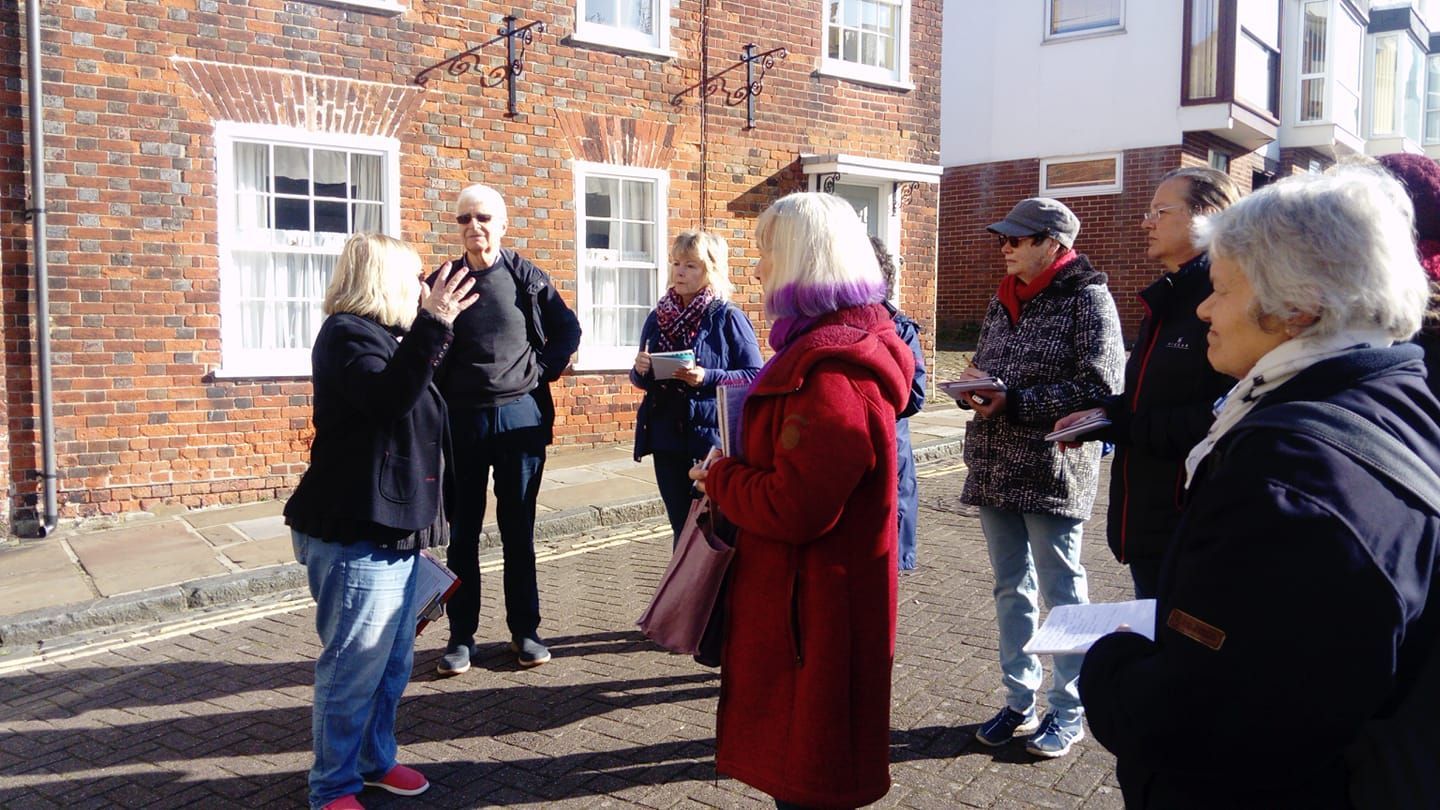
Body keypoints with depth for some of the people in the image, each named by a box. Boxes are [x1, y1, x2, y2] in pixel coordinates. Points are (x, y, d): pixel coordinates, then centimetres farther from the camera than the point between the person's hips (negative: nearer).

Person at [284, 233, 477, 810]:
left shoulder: (382, 336, 19)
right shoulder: (346, 335, -12)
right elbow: (388, 398, -31)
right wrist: (432, 325, -33)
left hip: (393, 531, 10)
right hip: (356, 535, -10)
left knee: (394, 662, 17)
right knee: (355, 666, -2)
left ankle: (375, 759, 32)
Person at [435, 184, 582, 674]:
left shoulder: (527, 278, 2)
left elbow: (569, 330, 9)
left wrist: (544, 371, 1)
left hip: (520, 415, 0)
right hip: (460, 420, 1)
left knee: (519, 528, 8)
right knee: (463, 531, 7)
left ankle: (525, 630, 18)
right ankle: (461, 635, 17)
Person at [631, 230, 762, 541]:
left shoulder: (727, 318, -5)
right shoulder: (658, 317, 10)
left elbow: (755, 376, -9)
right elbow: (643, 380, 18)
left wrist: (707, 378, -21)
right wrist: (640, 371, -4)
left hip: (711, 437, -5)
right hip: (666, 437, 5)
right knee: (681, 526, 13)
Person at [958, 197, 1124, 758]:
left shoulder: (1086, 297, -9)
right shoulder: (1003, 301, 12)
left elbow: (1098, 388, -16)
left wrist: (1013, 402, -20)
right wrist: (974, 390, -4)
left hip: (1052, 469, -7)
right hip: (995, 466, 7)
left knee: (1061, 589, 5)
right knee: (1010, 586, 14)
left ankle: (1067, 711, 21)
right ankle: (1019, 701, 28)